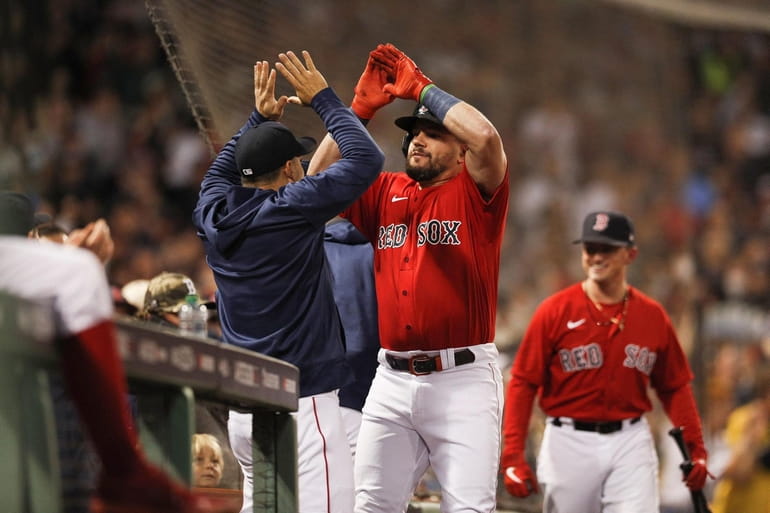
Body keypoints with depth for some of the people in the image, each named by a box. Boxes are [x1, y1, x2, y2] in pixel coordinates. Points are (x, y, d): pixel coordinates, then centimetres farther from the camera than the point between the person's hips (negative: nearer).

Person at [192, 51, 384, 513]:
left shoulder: (215, 215, 9)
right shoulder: (291, 209, -10)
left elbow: (222, 170, 33)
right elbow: (367, 159, -5)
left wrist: (260, 119, 31)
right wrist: (322, 98, 4)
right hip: (302, 404, -8)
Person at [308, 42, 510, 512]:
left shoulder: (473, 192, 1)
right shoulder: (386, 193, 17)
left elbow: (485, 137, -18)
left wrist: (421, 89, -6)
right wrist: (360, 107, 7)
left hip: (462, 379, -5)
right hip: (393, 380, 5)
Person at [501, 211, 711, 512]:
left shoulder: (652, 316, 4)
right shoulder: (555, 311, -4)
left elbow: (675, 386, 11)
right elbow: (523, 384, -5)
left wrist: (695, 448, -1)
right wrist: (513, 456, -14)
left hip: (630, 443, 1)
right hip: (570, 443, -1)